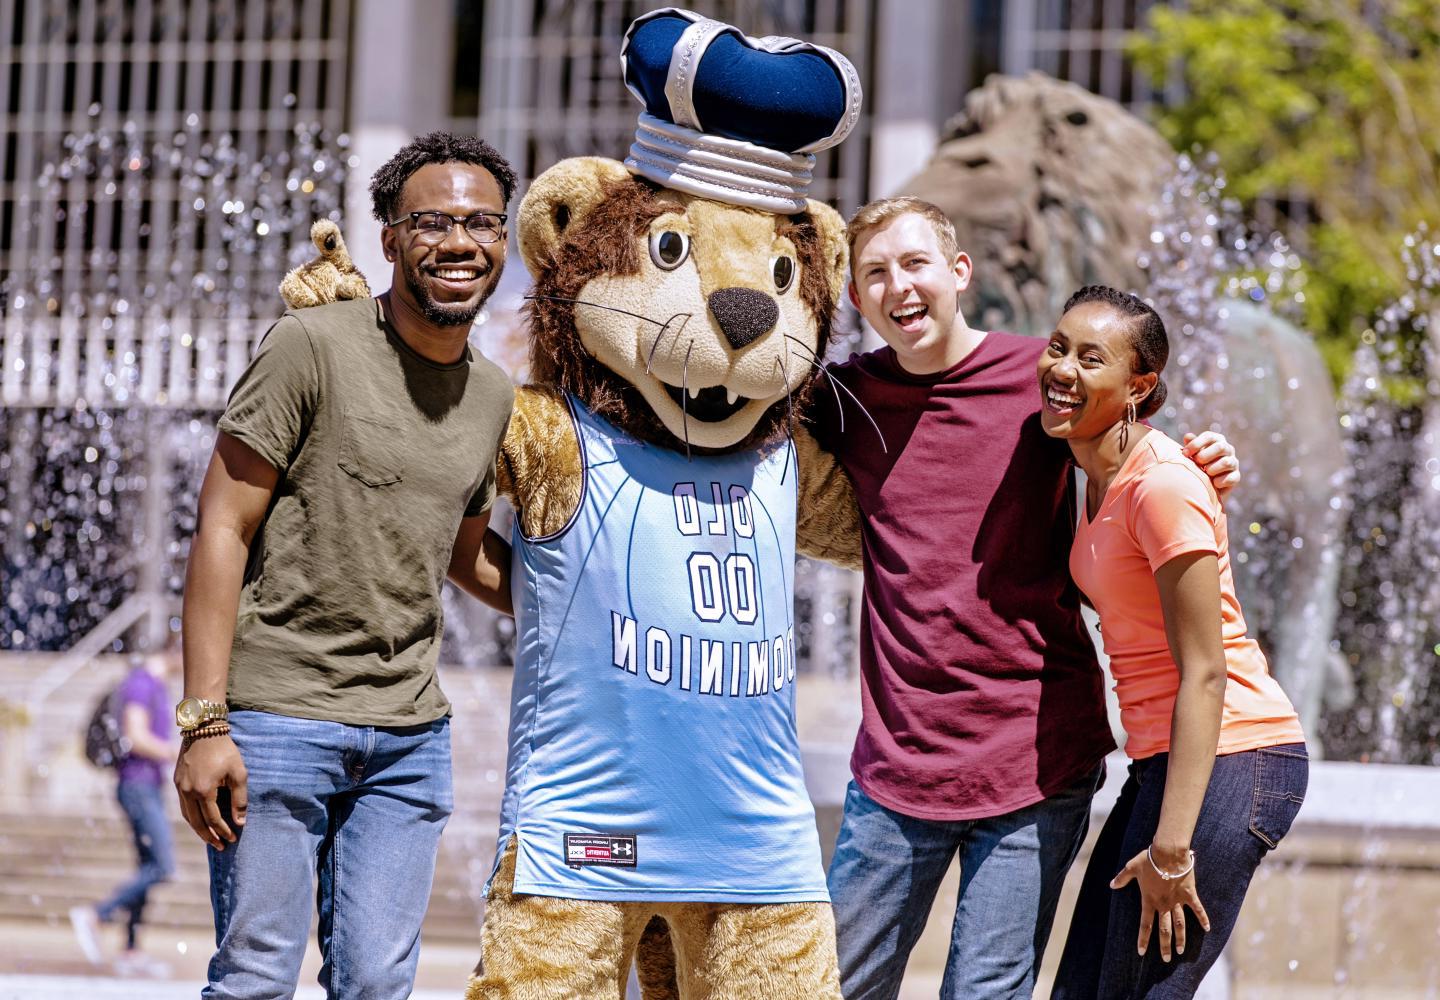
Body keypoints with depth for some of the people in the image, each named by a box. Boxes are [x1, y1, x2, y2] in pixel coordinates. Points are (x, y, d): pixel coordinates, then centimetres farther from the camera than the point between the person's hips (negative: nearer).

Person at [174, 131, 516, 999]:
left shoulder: (495, 397, 10)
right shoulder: (314, 347, -8)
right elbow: (223, 528, -9)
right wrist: (204, 721, -15)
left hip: (413, 733, 5)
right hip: (281, 719, -5)